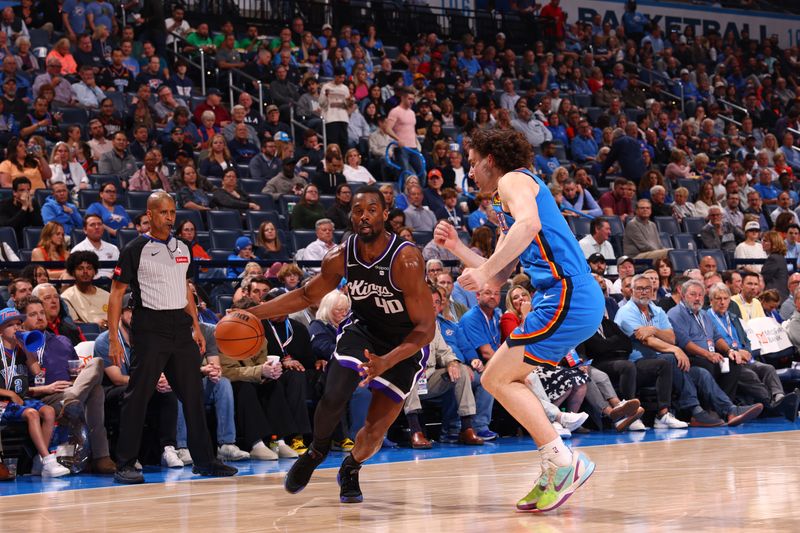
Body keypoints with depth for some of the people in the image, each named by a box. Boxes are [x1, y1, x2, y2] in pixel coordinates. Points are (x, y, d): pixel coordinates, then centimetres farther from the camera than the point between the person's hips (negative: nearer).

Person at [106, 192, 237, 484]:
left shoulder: (182, 248, 14)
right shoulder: (135, 249, -5)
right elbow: (117, 293, -6)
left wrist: (196, 327, 17)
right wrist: (113, 338, -13)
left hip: (181, 328, 6)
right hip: (150, 330, -6)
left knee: (193, 394, 7)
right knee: (137, 396, -4)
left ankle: (203, 460, 15)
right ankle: (125, 465, 2)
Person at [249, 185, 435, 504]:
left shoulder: (406, 260, -30)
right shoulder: (341, 257, -14)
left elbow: (426, 328, -28)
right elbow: (307, 295, 4)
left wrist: (387, 361, -41)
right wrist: (252, 314, -4)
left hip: (404, 345, -3)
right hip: (362, 330, 3)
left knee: (375, 431, -3)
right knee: (333, 397, -20)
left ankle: (351, 468, 31)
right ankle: (317, 451, 13)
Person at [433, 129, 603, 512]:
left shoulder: (513, 179, -1)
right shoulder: (505, 205, 28)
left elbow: (529, 223, -25)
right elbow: (499, 277, 31)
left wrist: (483, 271, -28)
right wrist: (457, 248, 25)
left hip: (568, 297, -10)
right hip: (559, 298, 10)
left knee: (497, 379, -8)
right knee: (504, 378, 16)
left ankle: (564, 462, -10)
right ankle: (555, 474, 12)